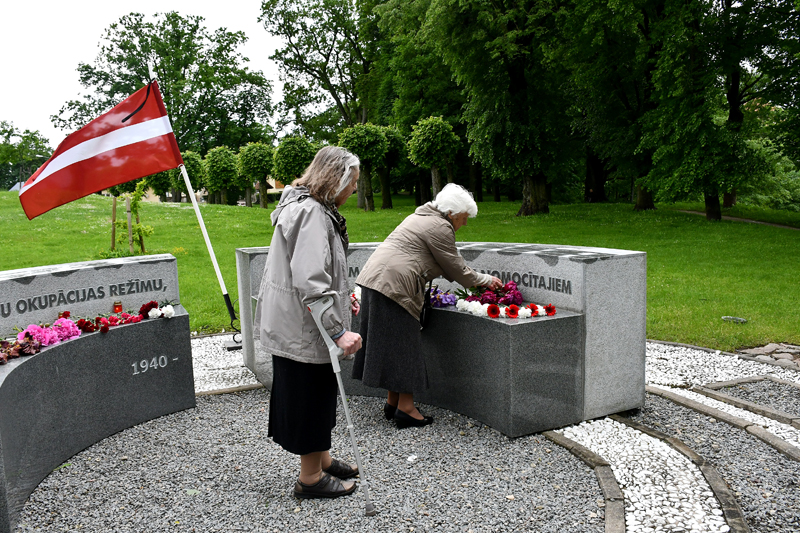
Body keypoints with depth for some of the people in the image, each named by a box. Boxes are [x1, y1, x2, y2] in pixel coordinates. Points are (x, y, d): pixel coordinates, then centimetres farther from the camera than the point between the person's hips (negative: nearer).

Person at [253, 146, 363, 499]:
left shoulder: (313, 208, 13)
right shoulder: (310, 212, -22)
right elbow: (310, 283, -29)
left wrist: (341, 299, 20)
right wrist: (339, 330, -29)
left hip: (296, 323, 11)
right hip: (303, 327, -11)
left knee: (319, 392, 21)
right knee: (309, 394, 2)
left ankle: (322, 459, 37)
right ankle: (311, 477, 18)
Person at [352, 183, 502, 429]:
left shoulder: (421, 216, 23)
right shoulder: (440, 227, -8)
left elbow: (446, 266, 29)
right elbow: (456, 269, -2)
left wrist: (477, 279, 26)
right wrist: (486, 280, 11)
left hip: (373, 278, 10)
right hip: (393, 285, -10)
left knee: (389, 343, 13)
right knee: (402, 345, -3)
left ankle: (392, 403, 20)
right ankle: (405, 408, 3)